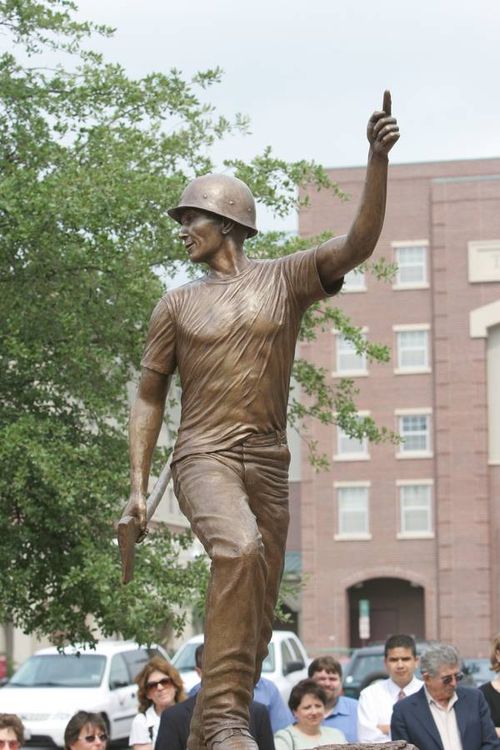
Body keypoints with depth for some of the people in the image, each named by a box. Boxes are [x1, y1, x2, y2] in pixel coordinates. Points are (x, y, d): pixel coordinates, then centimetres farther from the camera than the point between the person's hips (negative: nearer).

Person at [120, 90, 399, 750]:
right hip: (204, 458, -3)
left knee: (255, 625, 5)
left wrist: (378, 162, -26)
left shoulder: (287, 278, 6)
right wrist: (138, 486, 4)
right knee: (239, 550, -33)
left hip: (269, 467, 3)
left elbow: (359, 243, -11)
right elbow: (148, 399, 12)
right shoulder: (177, 305, 8)